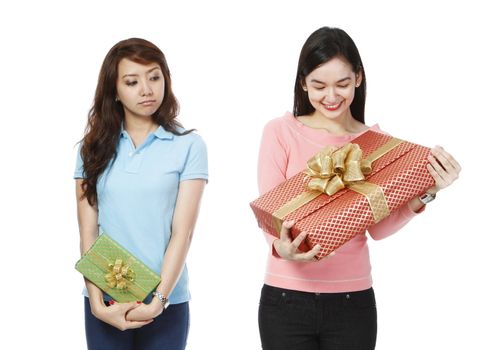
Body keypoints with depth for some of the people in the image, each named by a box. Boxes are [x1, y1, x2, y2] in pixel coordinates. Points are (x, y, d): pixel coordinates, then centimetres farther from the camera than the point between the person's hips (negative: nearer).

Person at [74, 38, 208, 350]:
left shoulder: (189, 146, -2)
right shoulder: (94, 147, 4)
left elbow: (182, 232, -7)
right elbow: (88, 232, 0)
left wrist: (158, 300, -15)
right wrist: (97, 302, -10)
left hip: (166, 303, -1)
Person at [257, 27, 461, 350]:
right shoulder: (280, 132, -3)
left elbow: (378, 228, -2)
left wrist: (424, 193, -17)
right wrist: (282, 247, -28)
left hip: (353, 301, 2)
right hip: (286, 298, -1)